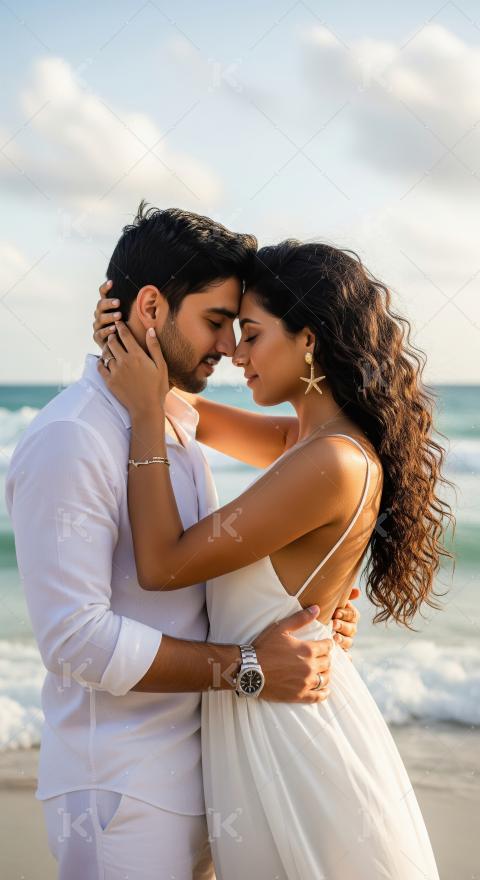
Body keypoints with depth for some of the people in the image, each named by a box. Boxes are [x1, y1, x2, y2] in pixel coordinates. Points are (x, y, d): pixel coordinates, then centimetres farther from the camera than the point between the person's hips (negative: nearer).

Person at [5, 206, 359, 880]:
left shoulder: (175, 424, 11)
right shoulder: (68, 441, -19)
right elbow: (77, 638, -24)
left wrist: (300, 608, 1)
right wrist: (244, 668, -22)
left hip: (195, 769, 9)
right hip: (122, 792, -9)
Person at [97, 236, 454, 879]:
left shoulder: (333, 463, -25)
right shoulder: (317, 439, 4)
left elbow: (162, 566, -21)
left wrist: (147, 414, -15)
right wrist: (124, 347, 4)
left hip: (289, 730, -9)